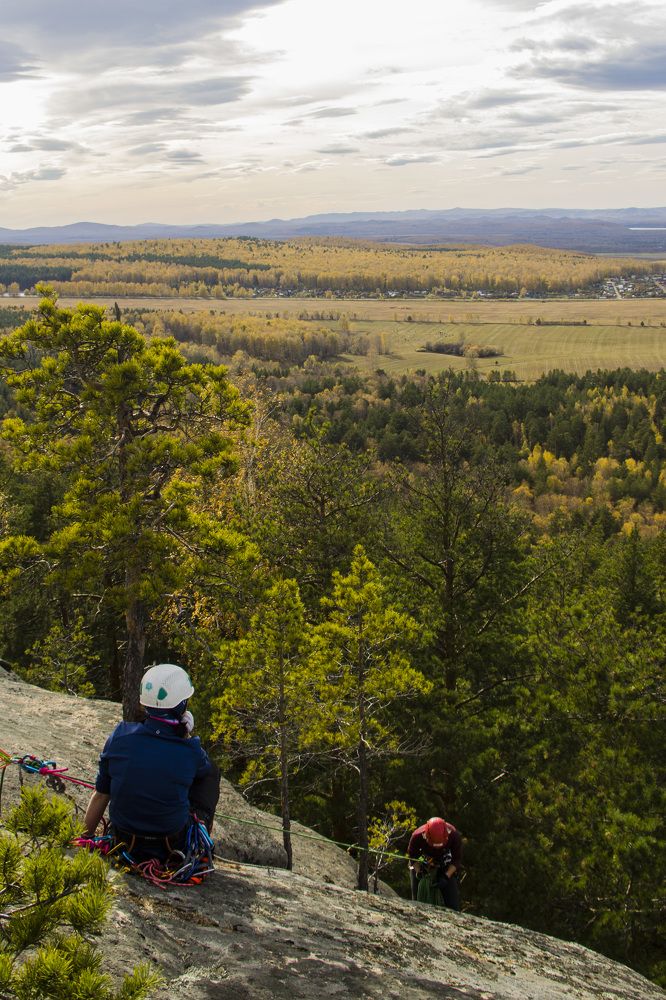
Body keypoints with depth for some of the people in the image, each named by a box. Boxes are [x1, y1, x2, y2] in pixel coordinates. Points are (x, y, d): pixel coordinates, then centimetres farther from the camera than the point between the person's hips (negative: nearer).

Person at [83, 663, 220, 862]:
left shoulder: (120, 736, -16)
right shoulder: (191, 751, -20)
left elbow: (100, 796, -4)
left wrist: (86, 837, 8)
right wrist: (186, 738, 7)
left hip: (124, 843, 2)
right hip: (171, 846, -2)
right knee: (211, 771, 20)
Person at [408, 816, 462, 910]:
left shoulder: (454, 835, -31)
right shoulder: (417, 836, -32)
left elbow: (457, 859, -16)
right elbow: (412, 856, -11)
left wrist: (446, 877, -27)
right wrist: (418, 872, -24)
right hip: (423, 865, 0)